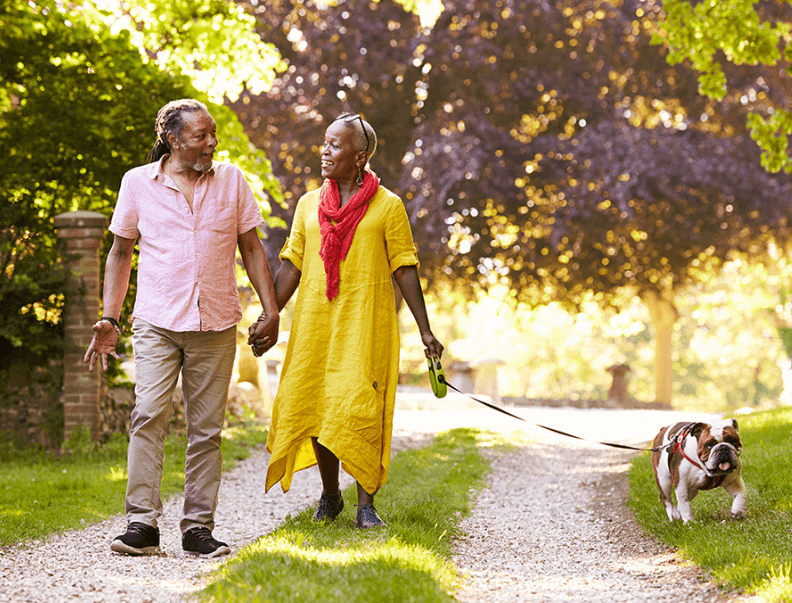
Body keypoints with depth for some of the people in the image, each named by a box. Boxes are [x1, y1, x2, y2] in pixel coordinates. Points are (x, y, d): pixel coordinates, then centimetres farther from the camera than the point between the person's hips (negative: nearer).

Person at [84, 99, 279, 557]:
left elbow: (251, 248, 12)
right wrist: (110, 318, 4)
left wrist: (270, 309, 4)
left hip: (216, 325, 2)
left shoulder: (231, 180, 8)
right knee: (149, 417, -15)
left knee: (207, 429, 3)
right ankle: (142, 525, -14)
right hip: (157, 323, -2)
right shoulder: (138, 183, 4)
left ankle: (198, 528, 8)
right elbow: (121, 253, 11)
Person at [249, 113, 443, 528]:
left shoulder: (387, 206, 1)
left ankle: (366, 503, -2)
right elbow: (291, 265, 14)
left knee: (360, 412, -10)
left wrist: (424, 330, -2)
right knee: (314, 408, 3)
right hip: (315, 321, 4)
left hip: (366, 323, -4)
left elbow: (405, 270, 1)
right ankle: (329, 495, 21)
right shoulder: (309, 205, 12)